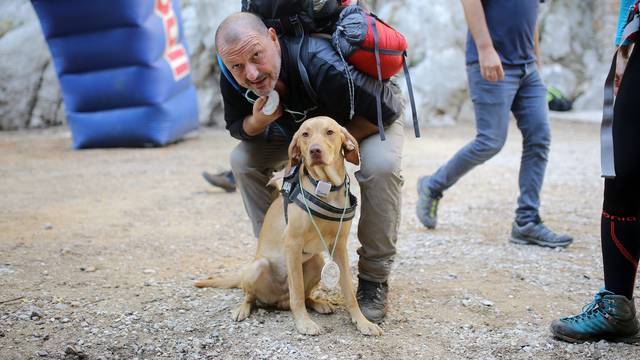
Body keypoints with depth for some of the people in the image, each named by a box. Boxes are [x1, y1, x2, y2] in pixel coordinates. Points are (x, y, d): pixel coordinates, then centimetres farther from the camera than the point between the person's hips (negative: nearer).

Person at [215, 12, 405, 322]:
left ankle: (374, 280, -16)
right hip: (300, 122, 5)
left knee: (381, 165, -35)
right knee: (243, 160, -11)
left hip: (371, 115, -5)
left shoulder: (320, 64, -44)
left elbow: (386, 108, -34)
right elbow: (236, 127, -8)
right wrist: (257, 123, -32)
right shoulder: (233, 80, -26)